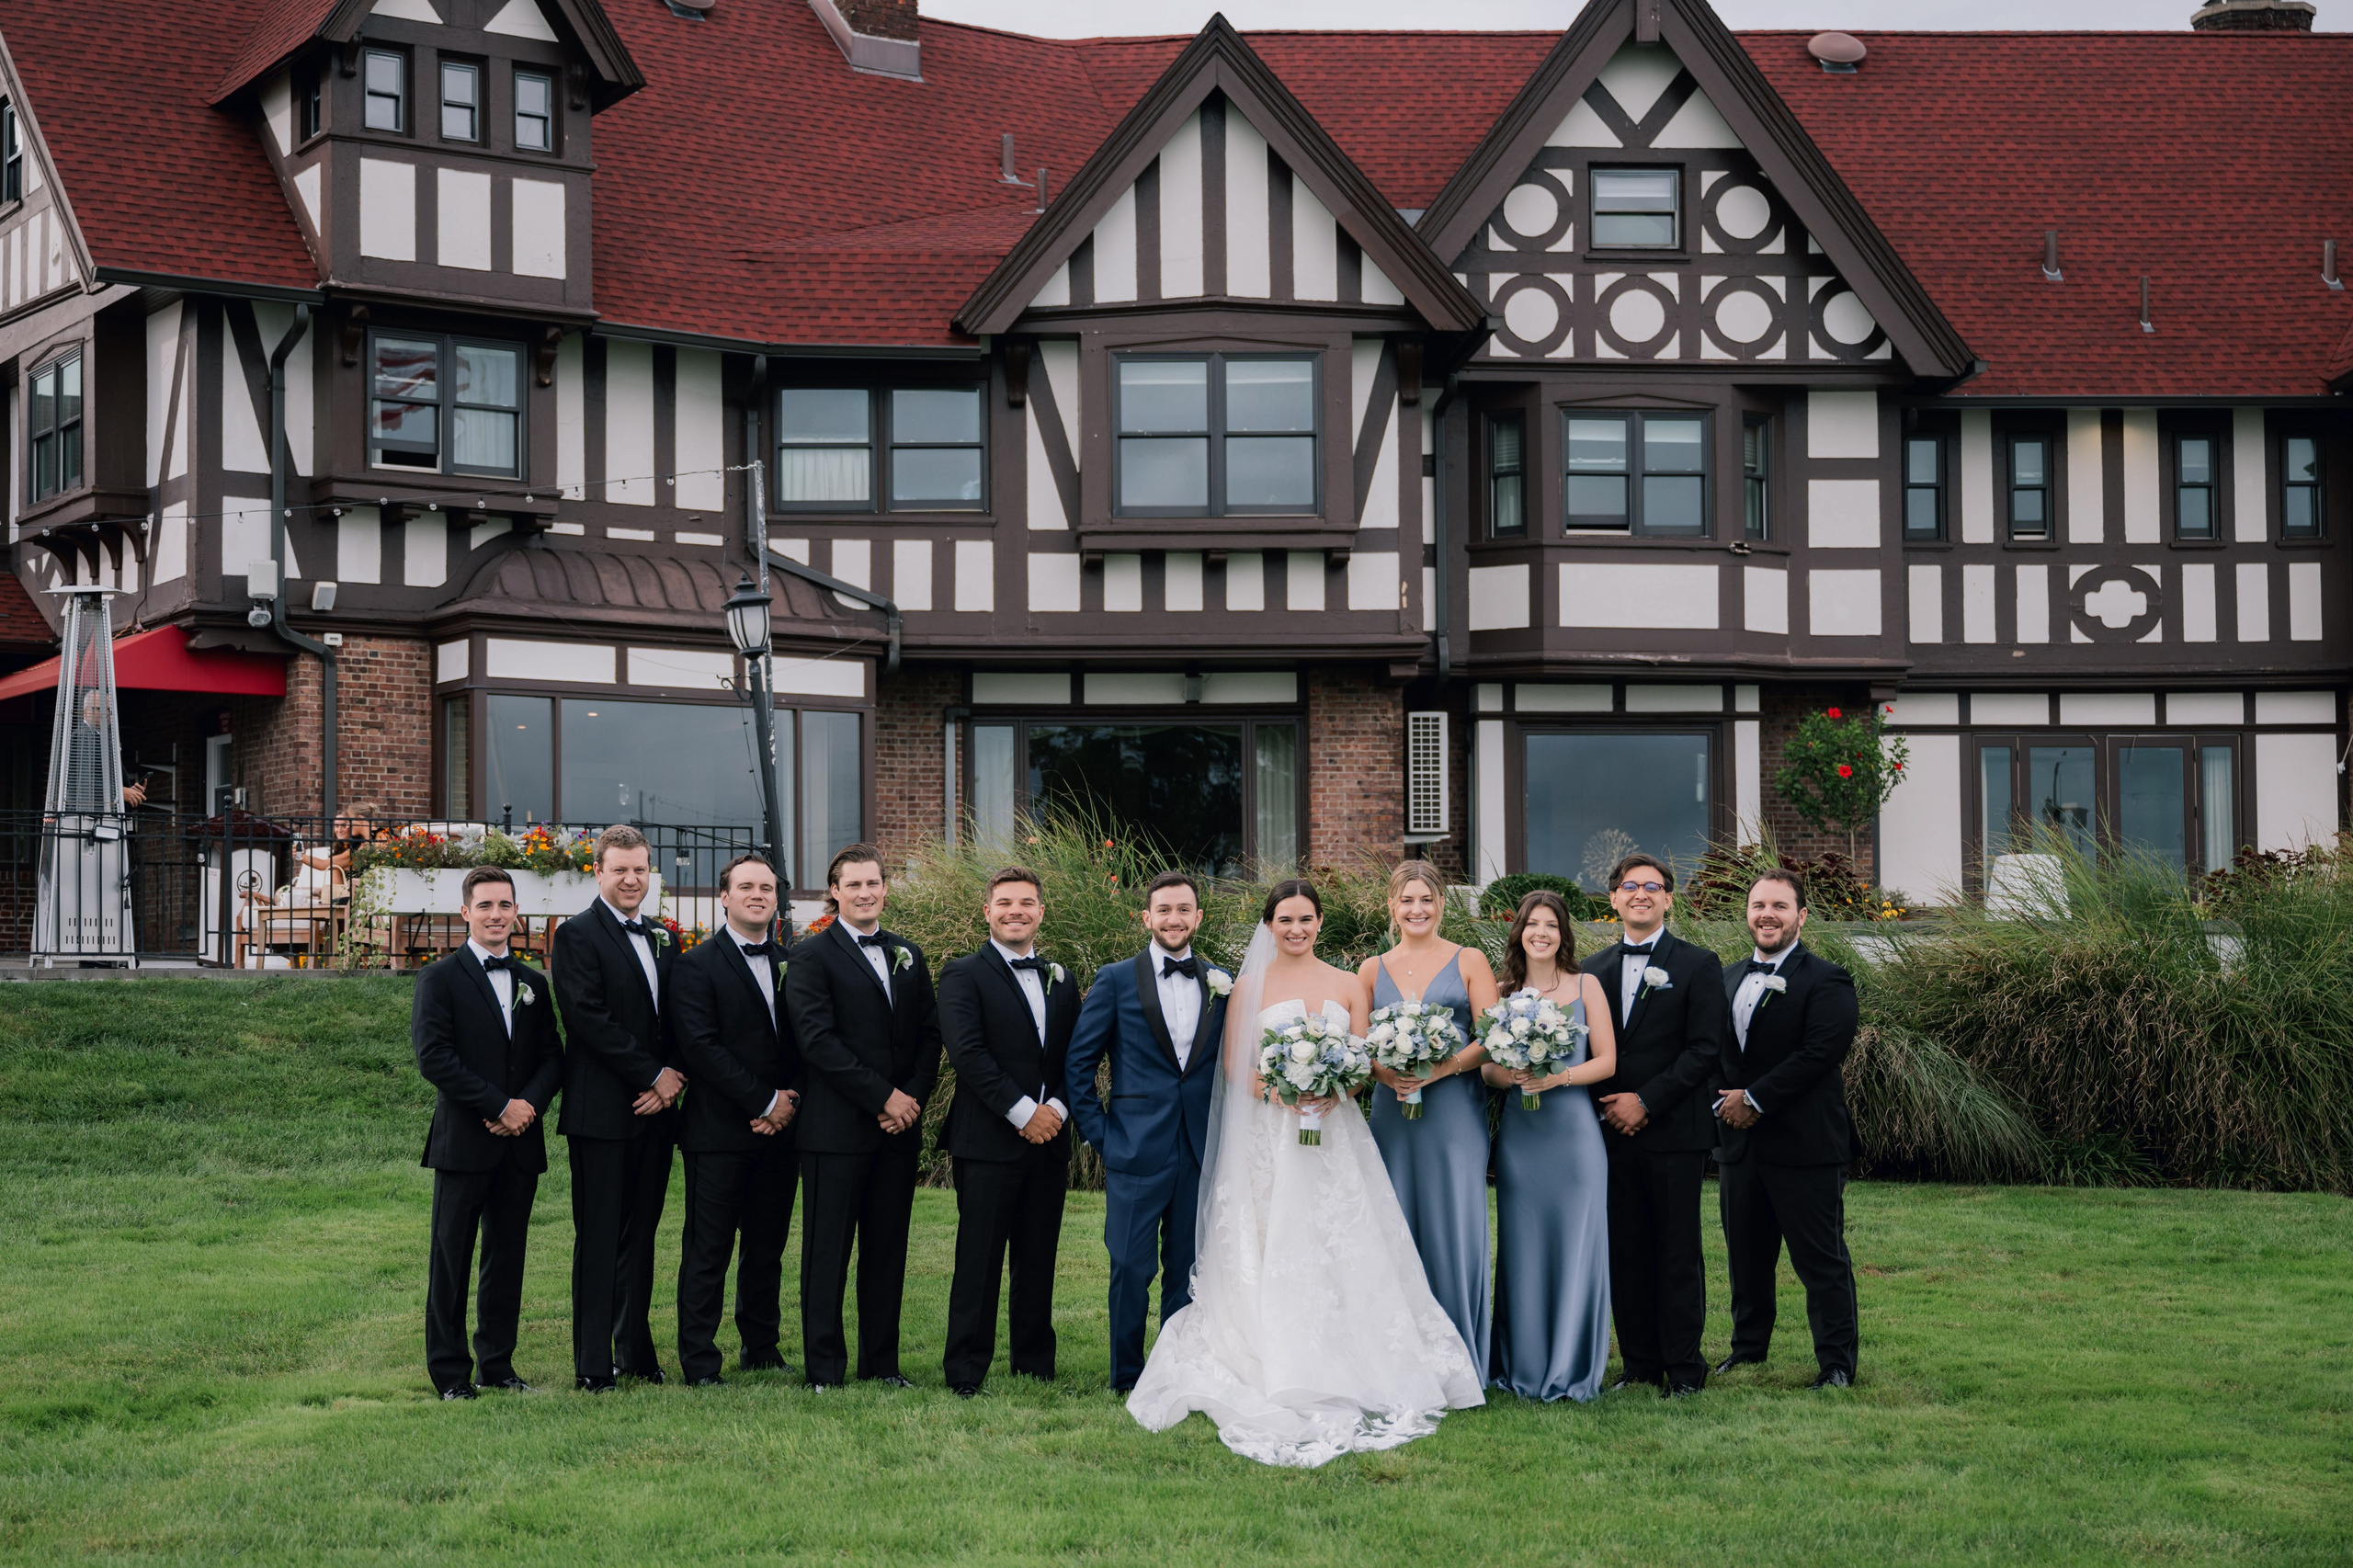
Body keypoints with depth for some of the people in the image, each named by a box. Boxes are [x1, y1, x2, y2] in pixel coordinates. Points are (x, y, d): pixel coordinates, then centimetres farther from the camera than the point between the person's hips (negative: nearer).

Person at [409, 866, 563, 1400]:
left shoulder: (532, 984, 15)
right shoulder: (440, 979, -1)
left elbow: (552, 1056, 11)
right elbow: (433, 1056, -11)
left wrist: (529, 1103, -9)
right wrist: (499, 1107, -14)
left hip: (521, 1141, 5)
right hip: (464, 1141, -5)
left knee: (508, 1258, 8)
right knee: (452, 1260, -1)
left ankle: (498, 1365, 16)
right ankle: (451, 1374, 5)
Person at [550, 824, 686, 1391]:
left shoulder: (663, 939, 17)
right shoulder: (577, 935, -5)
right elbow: (590, 1020, -14)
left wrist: (670, 1080, -3)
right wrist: (652, 1075, -13)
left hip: (654, 1109, 6)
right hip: (603, 1110, -6)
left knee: (641, 1234, 11)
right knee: (599, 1238, -3)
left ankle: (636, 1352, 18)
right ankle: (593, 1365, -1)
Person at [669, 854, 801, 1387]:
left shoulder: (792, 965, 14)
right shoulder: (698, 965, -3)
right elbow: (701, 1046, -12)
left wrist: (791, 1102, -6)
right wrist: (765, 1101, -13)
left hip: (778, 1129, 5)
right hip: (719, 1129, -5)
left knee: (768, 1249, 11)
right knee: (708, 1253, -3)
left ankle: (762, 1350, 22)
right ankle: (698, 1363, 1)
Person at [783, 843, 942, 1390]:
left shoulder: (908, 956, 16)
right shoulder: (813, 956, -3)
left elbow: (930, 1034, 13)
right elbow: (818, 1040, -12)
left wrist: (913, 1098, -3)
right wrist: (883, 1096, -14)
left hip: (899, 1126, 5)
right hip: (837, 1129, -5)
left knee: (888, 1250, 9)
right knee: (828, 1251, -1)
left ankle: (882, 1362, 16)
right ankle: (825, 1370, 4)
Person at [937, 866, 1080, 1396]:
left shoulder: (1061, 980, 16)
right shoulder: (964, 975, -1)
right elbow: (966, 1052, -12)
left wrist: (1057, 1107, -6)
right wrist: (1022, 1112, -15)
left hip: (1048, 1140, 5)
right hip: (989, 1141, -5)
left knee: (1039, 1262, 9)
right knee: (979, 1261, -4)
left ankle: (1036, 1365, 17)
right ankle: (965, 1372, 0)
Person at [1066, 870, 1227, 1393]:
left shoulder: (1222, 986, 9)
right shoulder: (1116, 981, 1)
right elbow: (1078, 1062, 2)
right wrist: (1099, 1132, -3)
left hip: (1202, 1152, 3)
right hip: (1137, 1149, -3)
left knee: (1187, 1271, 8)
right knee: (1131, 1269, -2)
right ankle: (1127, 1383, 8)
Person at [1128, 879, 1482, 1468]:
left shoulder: (1348, 985, 11)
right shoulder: (1250, 987, 6)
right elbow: (1235, 1067, 2)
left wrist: (1334, 1090, -12)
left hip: (1334, 1134, 2)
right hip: (1268, 1137, -2)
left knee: (1341, 1253, -5)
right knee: (1270, 1256, -7)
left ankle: (1345, 1374, -1)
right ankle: (1279, 1380, -6)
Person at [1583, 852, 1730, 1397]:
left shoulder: (1698, 965, 2)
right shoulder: (1594, 970, 14)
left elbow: (1706, 1047, -6)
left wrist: (1646, 1101, -12)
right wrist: (1603, 1106, -3)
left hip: (1674, 1131, -4)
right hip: (1612, 1131, 4)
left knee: (1678, 1253, -1)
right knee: (1625, 1253, 6)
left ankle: (1683, 1367, 4)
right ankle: (1639, 1362, 13)